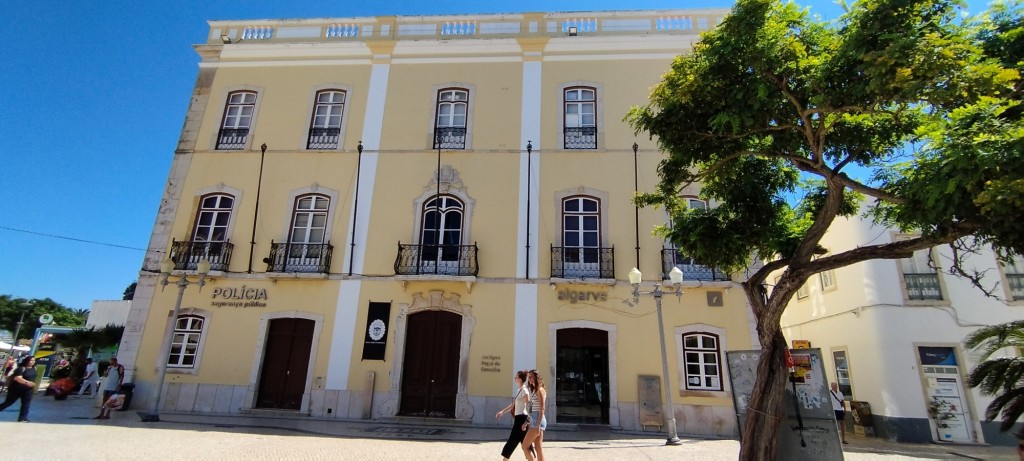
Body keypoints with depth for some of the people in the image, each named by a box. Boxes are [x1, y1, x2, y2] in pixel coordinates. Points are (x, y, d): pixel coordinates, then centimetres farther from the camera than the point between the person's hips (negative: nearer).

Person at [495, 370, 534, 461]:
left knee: (511, 442, -1)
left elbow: (529, 406, -19)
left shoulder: (524, 390, -13)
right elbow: (513, 405, 24)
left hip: (522, 419, -9)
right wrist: (502, 412, 21)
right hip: (518, 418, 9)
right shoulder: (519, 390, 15)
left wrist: (526, 422, -24)